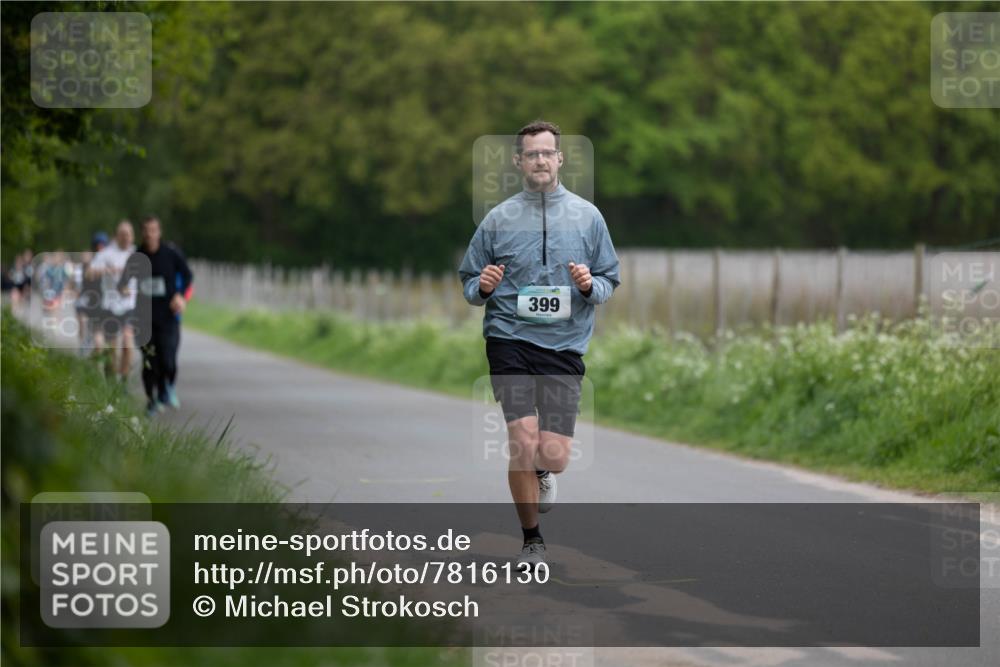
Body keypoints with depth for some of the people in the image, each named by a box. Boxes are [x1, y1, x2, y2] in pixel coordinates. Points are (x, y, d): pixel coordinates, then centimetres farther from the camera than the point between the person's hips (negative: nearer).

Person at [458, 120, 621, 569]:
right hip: (509, 340, -1)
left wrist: (590, 285, -10)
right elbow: (469, 284, 12)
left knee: (554, 455, -8)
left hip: (564, 346, 1)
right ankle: (531, 539, 8)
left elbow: (610, 282, 12)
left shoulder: (587, 216, 6)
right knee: (523, 441, -13)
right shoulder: (498, 219, 4)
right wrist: (482, 287, -10)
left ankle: (541, 473, 32)